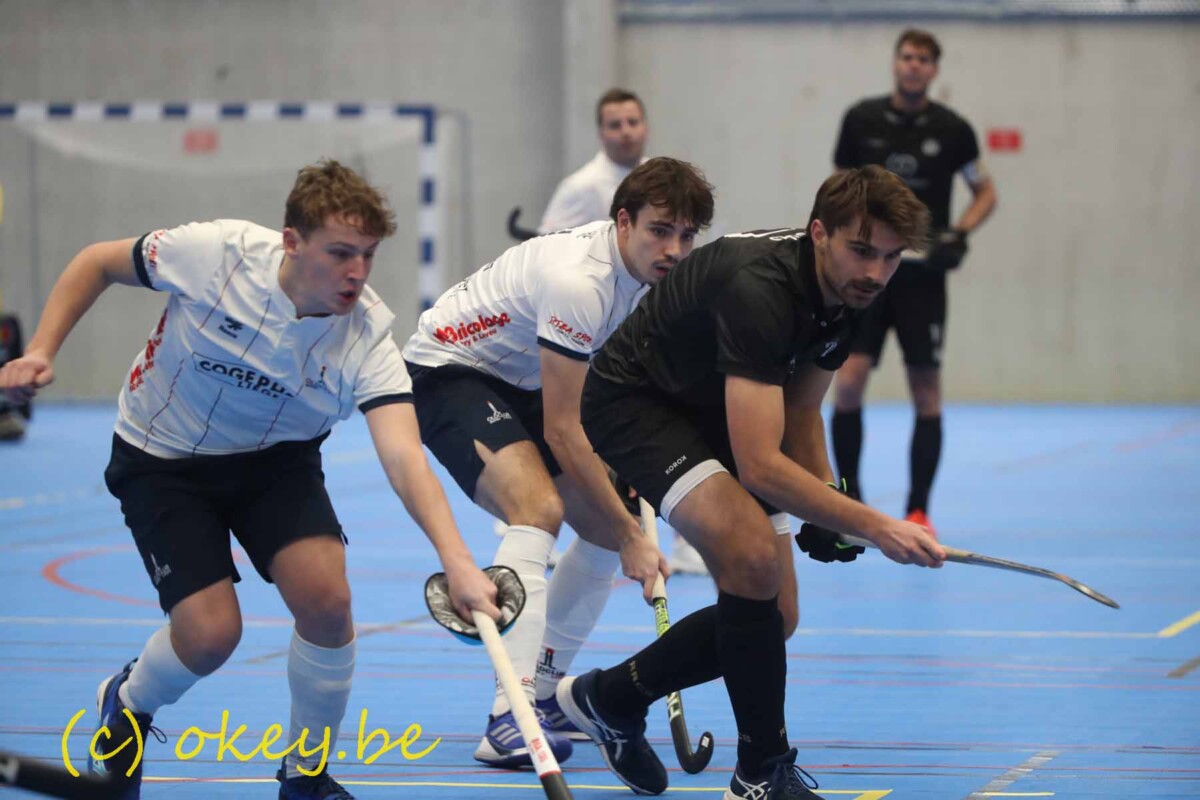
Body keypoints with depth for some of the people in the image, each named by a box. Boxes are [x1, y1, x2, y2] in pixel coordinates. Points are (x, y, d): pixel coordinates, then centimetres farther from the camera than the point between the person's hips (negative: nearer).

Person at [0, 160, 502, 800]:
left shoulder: (368, 335, -25)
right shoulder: (215, 253, -28)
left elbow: (404, 458, -38)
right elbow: (97, 263, -9)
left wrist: (457, 562, -53)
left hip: (275, 460, 2)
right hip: (163, 458, -2)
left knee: (326, 599, -21)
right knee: (212, 631, -17)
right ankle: (127, 705, 20)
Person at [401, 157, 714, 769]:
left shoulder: (645, 268, -5)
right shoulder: (579, 278, -32)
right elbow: (561, 431, -29)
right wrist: (631, 536, -26)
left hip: (520, 385, 10)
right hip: (446, 369, -10)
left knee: (605, 530, 6)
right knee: (537, 508, -31)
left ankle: (544, 693, 20)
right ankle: (508, 721, -39)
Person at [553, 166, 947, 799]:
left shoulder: (844, 291, -7)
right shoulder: (760, 289, -35)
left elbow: (801, 411, 9)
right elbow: (759, 464, -39)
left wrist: (824, 513, -6)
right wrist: (875, 527, -41)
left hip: (712, 415, 9)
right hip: (634, 401, -9)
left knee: (771, 615, 4)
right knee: (753, 554, -29)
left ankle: (608, 699, 26)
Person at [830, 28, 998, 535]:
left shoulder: (952, 130, 0)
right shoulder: (861, 121, 2)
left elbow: (985, 193, 10)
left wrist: (958, 235, -7)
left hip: (922, 274, 0)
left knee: (926, 392, 0)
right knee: (848, 381, -11)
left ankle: (917, 511, 10)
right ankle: (848, 502, 5)